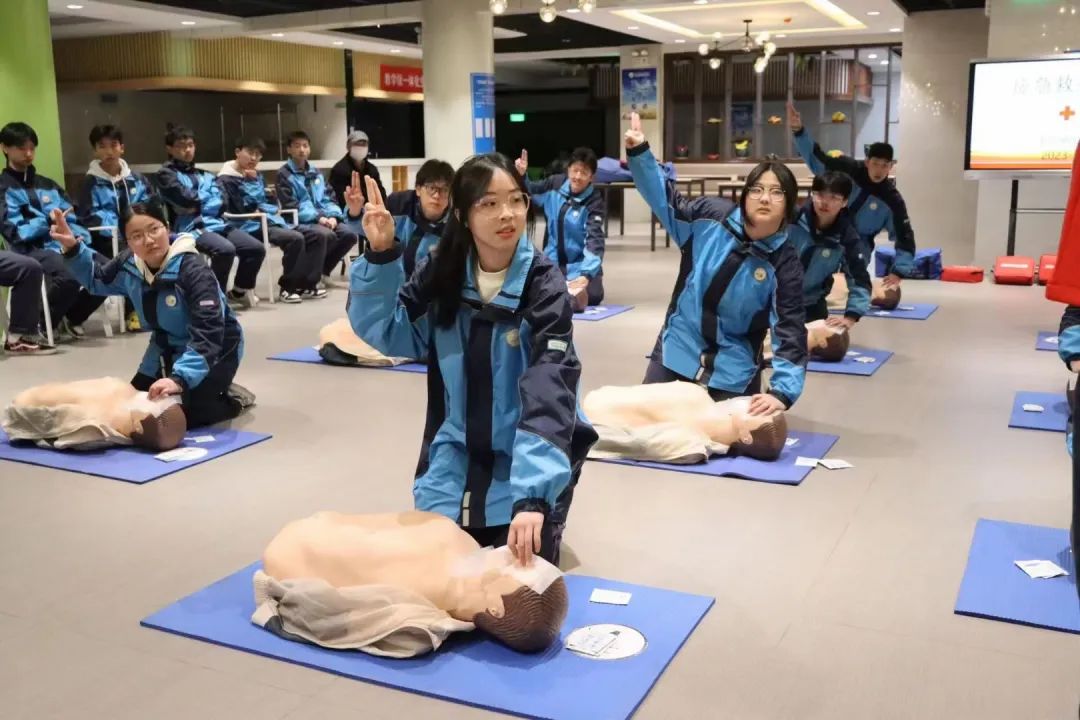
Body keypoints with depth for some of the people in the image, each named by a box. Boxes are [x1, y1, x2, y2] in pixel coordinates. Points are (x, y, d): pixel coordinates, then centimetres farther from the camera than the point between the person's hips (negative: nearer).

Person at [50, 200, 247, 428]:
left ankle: (231, 401, 8)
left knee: (181, 412, -21)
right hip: (168, 347, 7)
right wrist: (73, 247, -6)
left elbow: (207, 335, -38)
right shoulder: (129, 264, -9)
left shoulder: (194, 271, -31)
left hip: (214, 348, -7)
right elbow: (97, 279, 14)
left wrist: (179, 379, -51)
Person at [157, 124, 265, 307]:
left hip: (216, 223, 6)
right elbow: (187, 198, -13)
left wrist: (198, 204, -6)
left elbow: (221, 202, 7)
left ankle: (239, 291, 12)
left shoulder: (204, 175, 22)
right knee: (225, 249, -34)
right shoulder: (166, 174, 3)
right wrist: (207, 197, 5)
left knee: (257, 248, -10)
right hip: (190, 228, -6)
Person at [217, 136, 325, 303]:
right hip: (250, 226, -9)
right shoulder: (227, 179, -5)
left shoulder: (256, 175, 21)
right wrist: (252, 182, -9)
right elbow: (242, 209, -15)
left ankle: (307, 285, -5)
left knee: (317, 237, -4)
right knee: (296, 239, -31)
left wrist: (272, 209, 3)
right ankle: (287, 287, -19)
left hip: (269, 220, 9)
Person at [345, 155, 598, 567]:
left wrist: (532, 495, -40)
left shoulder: (544, 285, -18)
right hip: (454, 462, 3)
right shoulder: (441, 273, -3)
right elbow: (385, 332, -6)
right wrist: (380, 256, -21)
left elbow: (549, 391, -28)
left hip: (525, 466, -3)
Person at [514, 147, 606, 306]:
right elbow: (529, 192, 13)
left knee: (592, 296, -26)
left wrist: (586, 274, -41)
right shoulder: (555, 184, -3)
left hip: (580, 264, -3)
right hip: (553, 261, 3)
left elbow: (594, 239, -26)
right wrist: (520, 175, -11)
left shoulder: (594, 202, -15)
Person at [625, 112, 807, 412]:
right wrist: (639, 152, -10)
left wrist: (782, 392, -31)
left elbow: (790, 331, -18)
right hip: (678, 352, 1)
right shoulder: (711, 217, -8)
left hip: (733, 371, -1)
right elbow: (665, 199, 4)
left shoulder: (784, 263, -13)